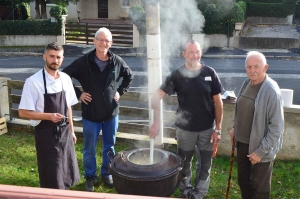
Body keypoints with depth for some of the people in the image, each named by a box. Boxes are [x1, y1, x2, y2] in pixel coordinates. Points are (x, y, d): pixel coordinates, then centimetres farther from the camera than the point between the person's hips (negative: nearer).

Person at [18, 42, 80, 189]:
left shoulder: (66, 79, 2)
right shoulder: (33, 82, -16)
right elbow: (23, 112, -14)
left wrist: (71, 130, 13)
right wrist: (49, 116, -24)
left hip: (64, 132, 6)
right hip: (46, 134, -5)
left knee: (67, 174, 18)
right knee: (52, 179, 7)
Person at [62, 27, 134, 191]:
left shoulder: (117, 61, -5)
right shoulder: (83, 62, -12)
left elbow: (129, 76, 13)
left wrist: (120, 91, 3)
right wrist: (78, 93, -7)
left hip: (111, 113, 2)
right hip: (91, 114, -2)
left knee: (109, 146, 16)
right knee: (89, 149, 10)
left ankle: (106, 174, 36)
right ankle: (90, 177, 30)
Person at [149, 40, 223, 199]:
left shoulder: (209, 73, -7)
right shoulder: (177, 75, -10)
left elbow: (218, 102, -3)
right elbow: (156, 97, -11)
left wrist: (218, 128, -5)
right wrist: (156, 122, -22)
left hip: (207, 128, 1)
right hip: (185, 128, 0)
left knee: (205, 165, 14)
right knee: (184, 164, 18)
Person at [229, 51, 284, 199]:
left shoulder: (271, 91, -22)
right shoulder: (247, 83, 1)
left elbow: (277, 127, -21)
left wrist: (261, 151, -20)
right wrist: (235, 129, 8)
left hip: (260, 148, -6)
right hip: (242, 143, 7)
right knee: (243, 181, 22)